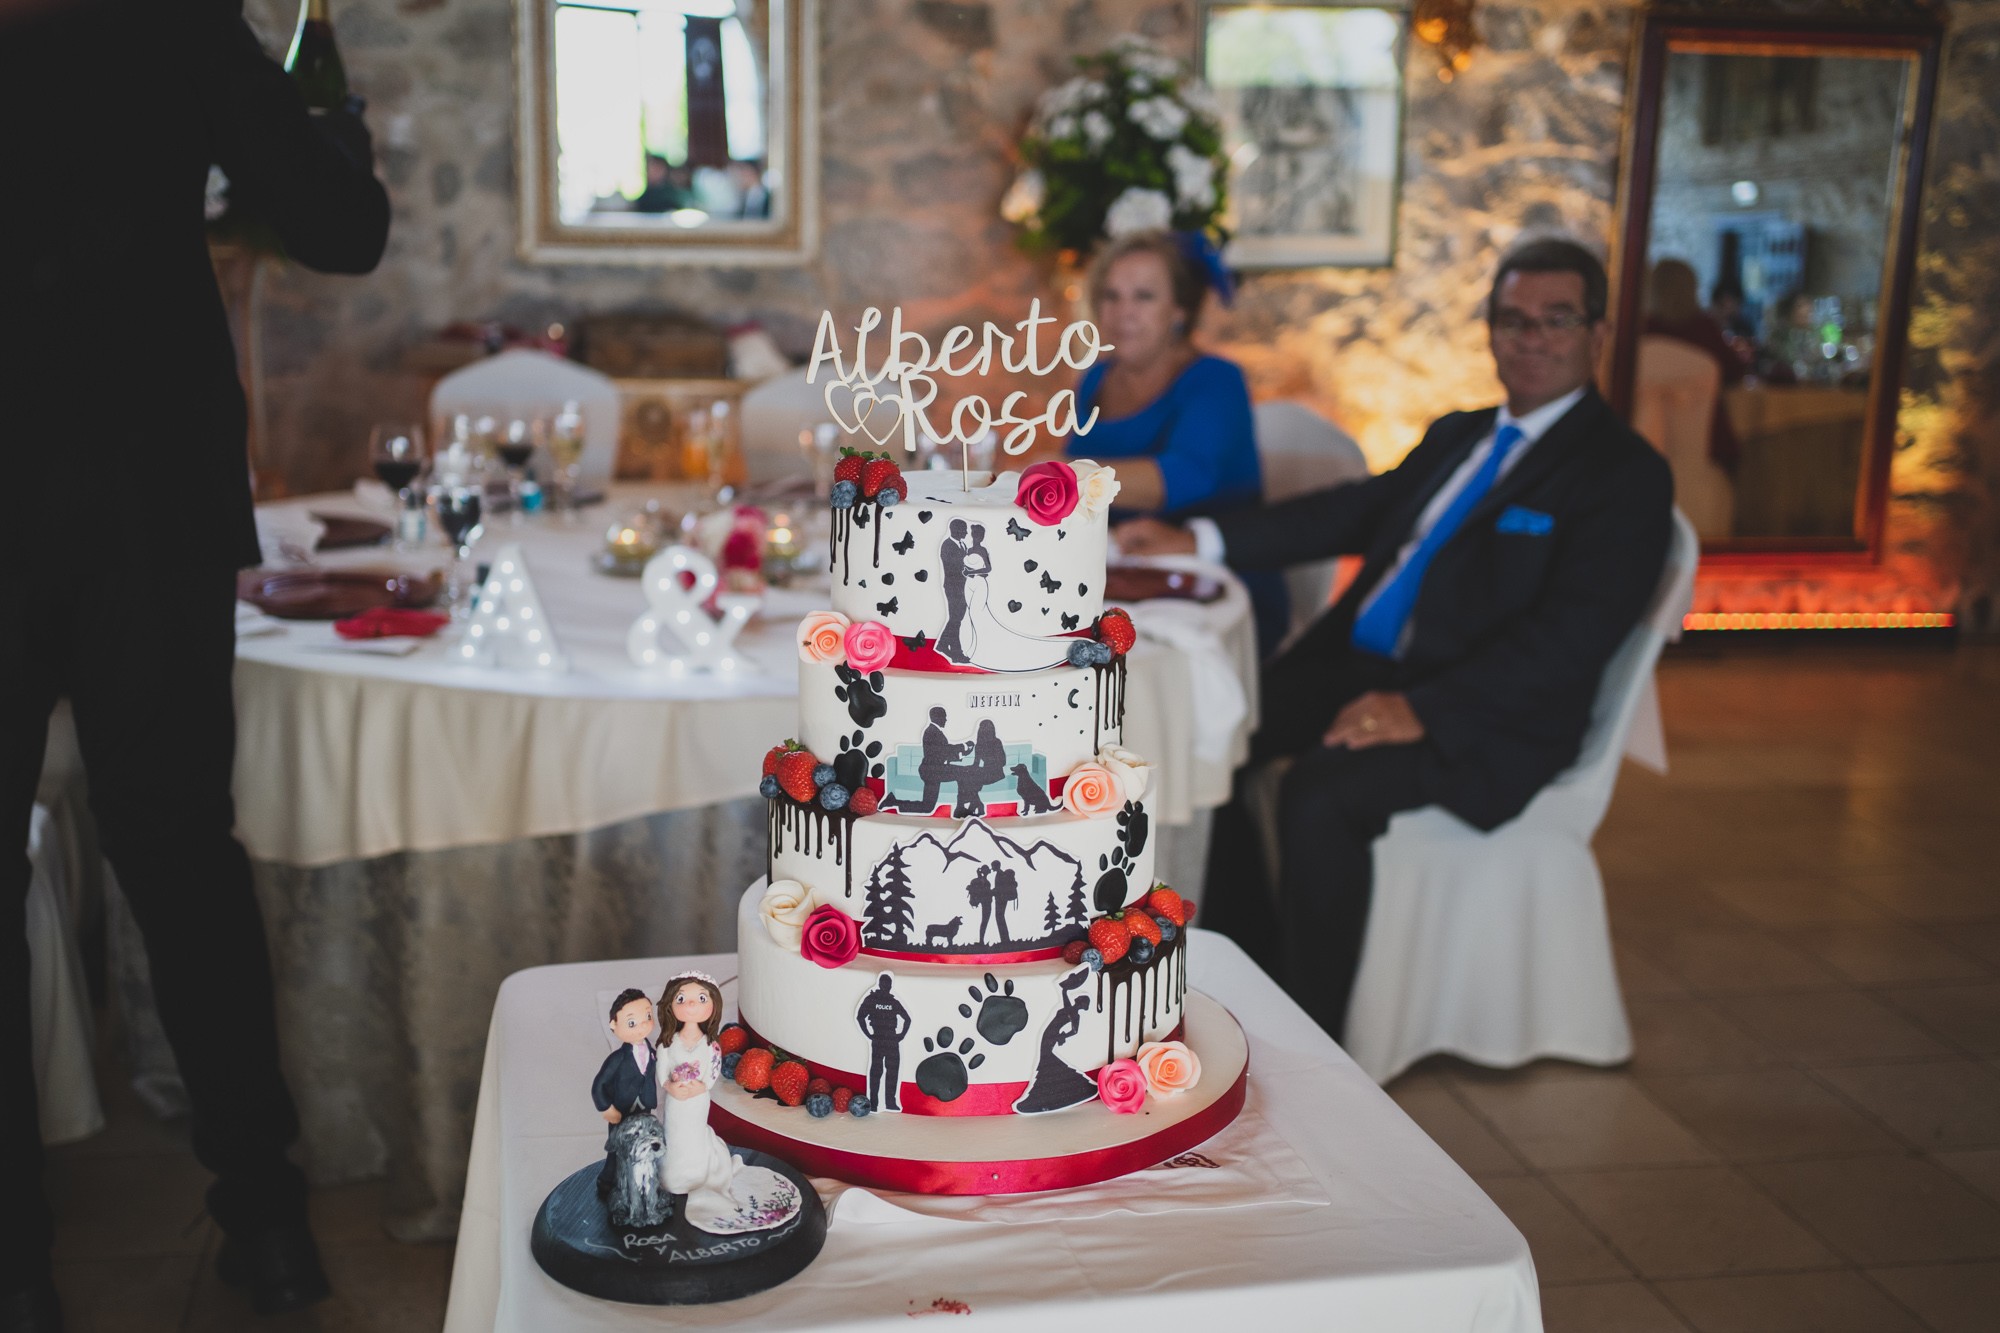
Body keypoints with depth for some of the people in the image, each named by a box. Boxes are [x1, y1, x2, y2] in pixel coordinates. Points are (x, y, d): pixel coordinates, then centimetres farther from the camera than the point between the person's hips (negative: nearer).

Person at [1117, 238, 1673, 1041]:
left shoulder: (1628, 476, -5)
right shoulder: (1455, 435, 20)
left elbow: (1570, 637, -16)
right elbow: (1354, 512, 20)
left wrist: (1424, 711, -26)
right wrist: (1196, 541, 8)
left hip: (1482, 715, -8)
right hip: (1359, 665, 8)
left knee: (1321, 791, -32)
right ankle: (1254, 980, 4)